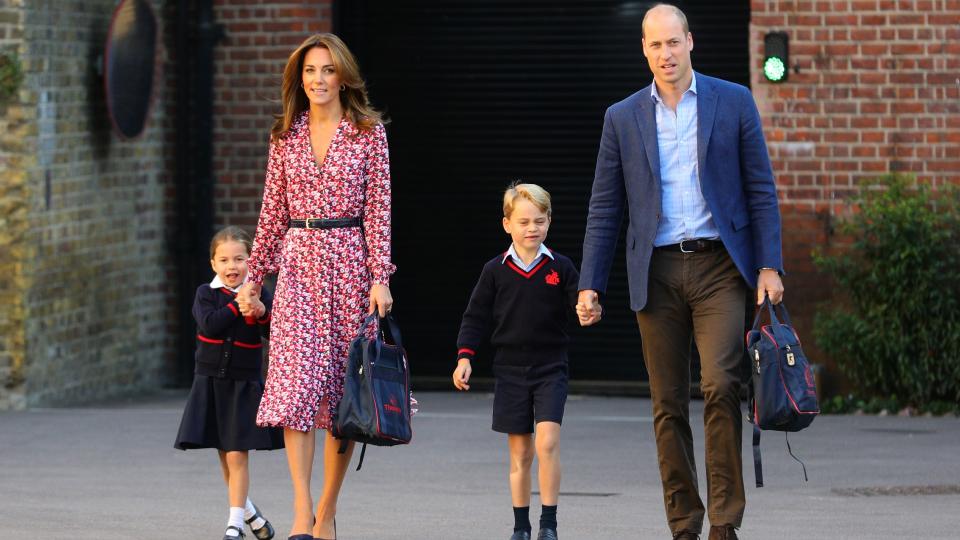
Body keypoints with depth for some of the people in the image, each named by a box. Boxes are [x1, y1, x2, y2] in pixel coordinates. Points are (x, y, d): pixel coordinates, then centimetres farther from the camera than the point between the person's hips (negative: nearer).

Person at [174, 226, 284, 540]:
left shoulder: (259, 294, 0)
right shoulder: (207, 293, 1)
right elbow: (209, 325, -16)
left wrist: (263, 313, -24)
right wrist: (237, 306, -17)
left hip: (245, 383, -2)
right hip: (211, 381, 2)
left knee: (237, 455, -8)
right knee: (224, 455, 11)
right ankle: (247, 509, 30)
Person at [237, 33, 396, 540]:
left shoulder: (369, 132, 1)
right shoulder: (286, 137, 9)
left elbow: (378, 209, -2)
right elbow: (273, 212, 13)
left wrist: (380, 277, -10)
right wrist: (254, 275, 11)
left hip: (350, 264, -1)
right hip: (298, 264, 1)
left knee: (345, 387, 2)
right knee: (298, 380, -12)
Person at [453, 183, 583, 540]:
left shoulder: (560, 267, 1)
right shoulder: (495, 270, 3)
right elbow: (476, 317, 7)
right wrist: (464, 356, -2)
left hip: (550, 367, -1)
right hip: (510, 369, 1)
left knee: (547, 441, -16)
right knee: (519, 452, 5)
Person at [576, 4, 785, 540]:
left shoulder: (734, 102, 5)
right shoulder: (623, 118, 9)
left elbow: (761, 189, 4)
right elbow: (605, 209, 10)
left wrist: (770, 267, -4)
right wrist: (590, 285, 3)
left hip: (720, 267, -2)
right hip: (657, 272, 2)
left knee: (721, 385, -17)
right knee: (669, 407, 3)